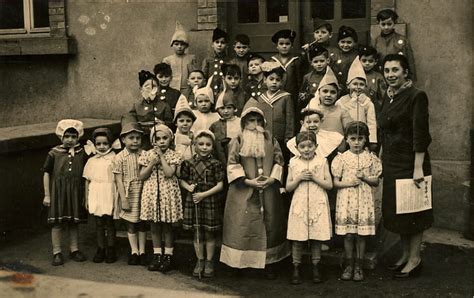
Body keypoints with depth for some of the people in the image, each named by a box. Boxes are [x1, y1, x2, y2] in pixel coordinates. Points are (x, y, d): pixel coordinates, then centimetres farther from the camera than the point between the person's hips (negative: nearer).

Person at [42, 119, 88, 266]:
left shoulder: (82, 153, 2)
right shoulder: (54, 153, -4)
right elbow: (46, 173, 0)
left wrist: (85, 194, 4)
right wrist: (47, 195, -2)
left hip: (76, 193, 2)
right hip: (58, 192, -2)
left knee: (75, 222, 11)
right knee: (57, 222, 1)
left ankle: (74, 249, 24)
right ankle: (57, 252, 11)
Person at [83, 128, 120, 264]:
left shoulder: (113, 159, -1)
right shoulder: (91, 161, 8)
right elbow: (87, 181, 11)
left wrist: (118, 196, -6)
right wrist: (87, 199, 9)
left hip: (109, 195, -3)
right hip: (96, 196, 3)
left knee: (109, 222, 2)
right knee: (99, 223, 8)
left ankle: (111, 250, 13)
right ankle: (100, 249, 16)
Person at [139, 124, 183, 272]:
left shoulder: (173, 156, -3)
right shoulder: (147, 155, 3)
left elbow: (169, 173, -19)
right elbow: (141, 176, 0)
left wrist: (161, 156, -14)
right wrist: (152, 163, -12)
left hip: (167, 194, -2)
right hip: (151, 193, 3)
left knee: (167, 227, 7)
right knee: (154, 227, 10)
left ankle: (168, 256, 16)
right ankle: (157, 255, 21)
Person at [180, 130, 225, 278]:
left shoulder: (215, 164, -5)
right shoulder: (189, 163, 2)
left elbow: (220, 185, -6)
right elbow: (182, 180, 11)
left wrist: (204, 194, -15)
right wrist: (188, 187, -11)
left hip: (210, 201, -2)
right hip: (193, 201, 2)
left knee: (210, 234, 7)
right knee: (197, 234, 10)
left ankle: (209, 262, 21)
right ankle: (200, 261, 24)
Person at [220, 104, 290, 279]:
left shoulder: (271, 140, 9)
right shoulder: (237, 141, 2)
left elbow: (279, 162, 7)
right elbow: (232, 165, -4)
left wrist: (272, 179, -8)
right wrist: (248, 181, -13)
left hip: (268, 191, 2)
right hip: (243, 193, -2)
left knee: (269, 224, 5)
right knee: (243, 226, -2)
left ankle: (269, 264, 15)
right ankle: (242, 263, 10)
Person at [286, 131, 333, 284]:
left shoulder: (322, 161, 1)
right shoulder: (293, 163, 3)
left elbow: (329, 184, -1)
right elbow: (288, 187, 3)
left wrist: (314, 177, -13)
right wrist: (299, 178, -12)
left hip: (318, 205, 0)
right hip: (299, 205, 0)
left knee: (316, 238, 6)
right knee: (297, 239, 2)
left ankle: (316, 267, 19)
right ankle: (296, 268, 14)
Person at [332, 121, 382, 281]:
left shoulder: (371, 158, 3)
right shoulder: (341, 158, 0)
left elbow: (376, 181, 5)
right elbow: (335, 183, 0)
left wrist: (364, 178, -12)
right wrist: (348, 183, -16)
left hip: (364, 201, 1)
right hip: (346, 201, 0)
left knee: (361, 235, 5)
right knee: (348, 235, 4)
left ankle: (358, 267, 16)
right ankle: (349, 266, 17)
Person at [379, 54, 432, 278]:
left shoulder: (416, 96, -12)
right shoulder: (388, 97, 10)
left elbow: (420, 134, -17)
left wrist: (418, 167, -21)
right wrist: (382, 159, 14)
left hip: (410, 163, -8)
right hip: (391, 163, 8)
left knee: (412, 210, 2)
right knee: (396, 209, 14)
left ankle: (415, 258, 15)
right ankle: (405, 254, 27)